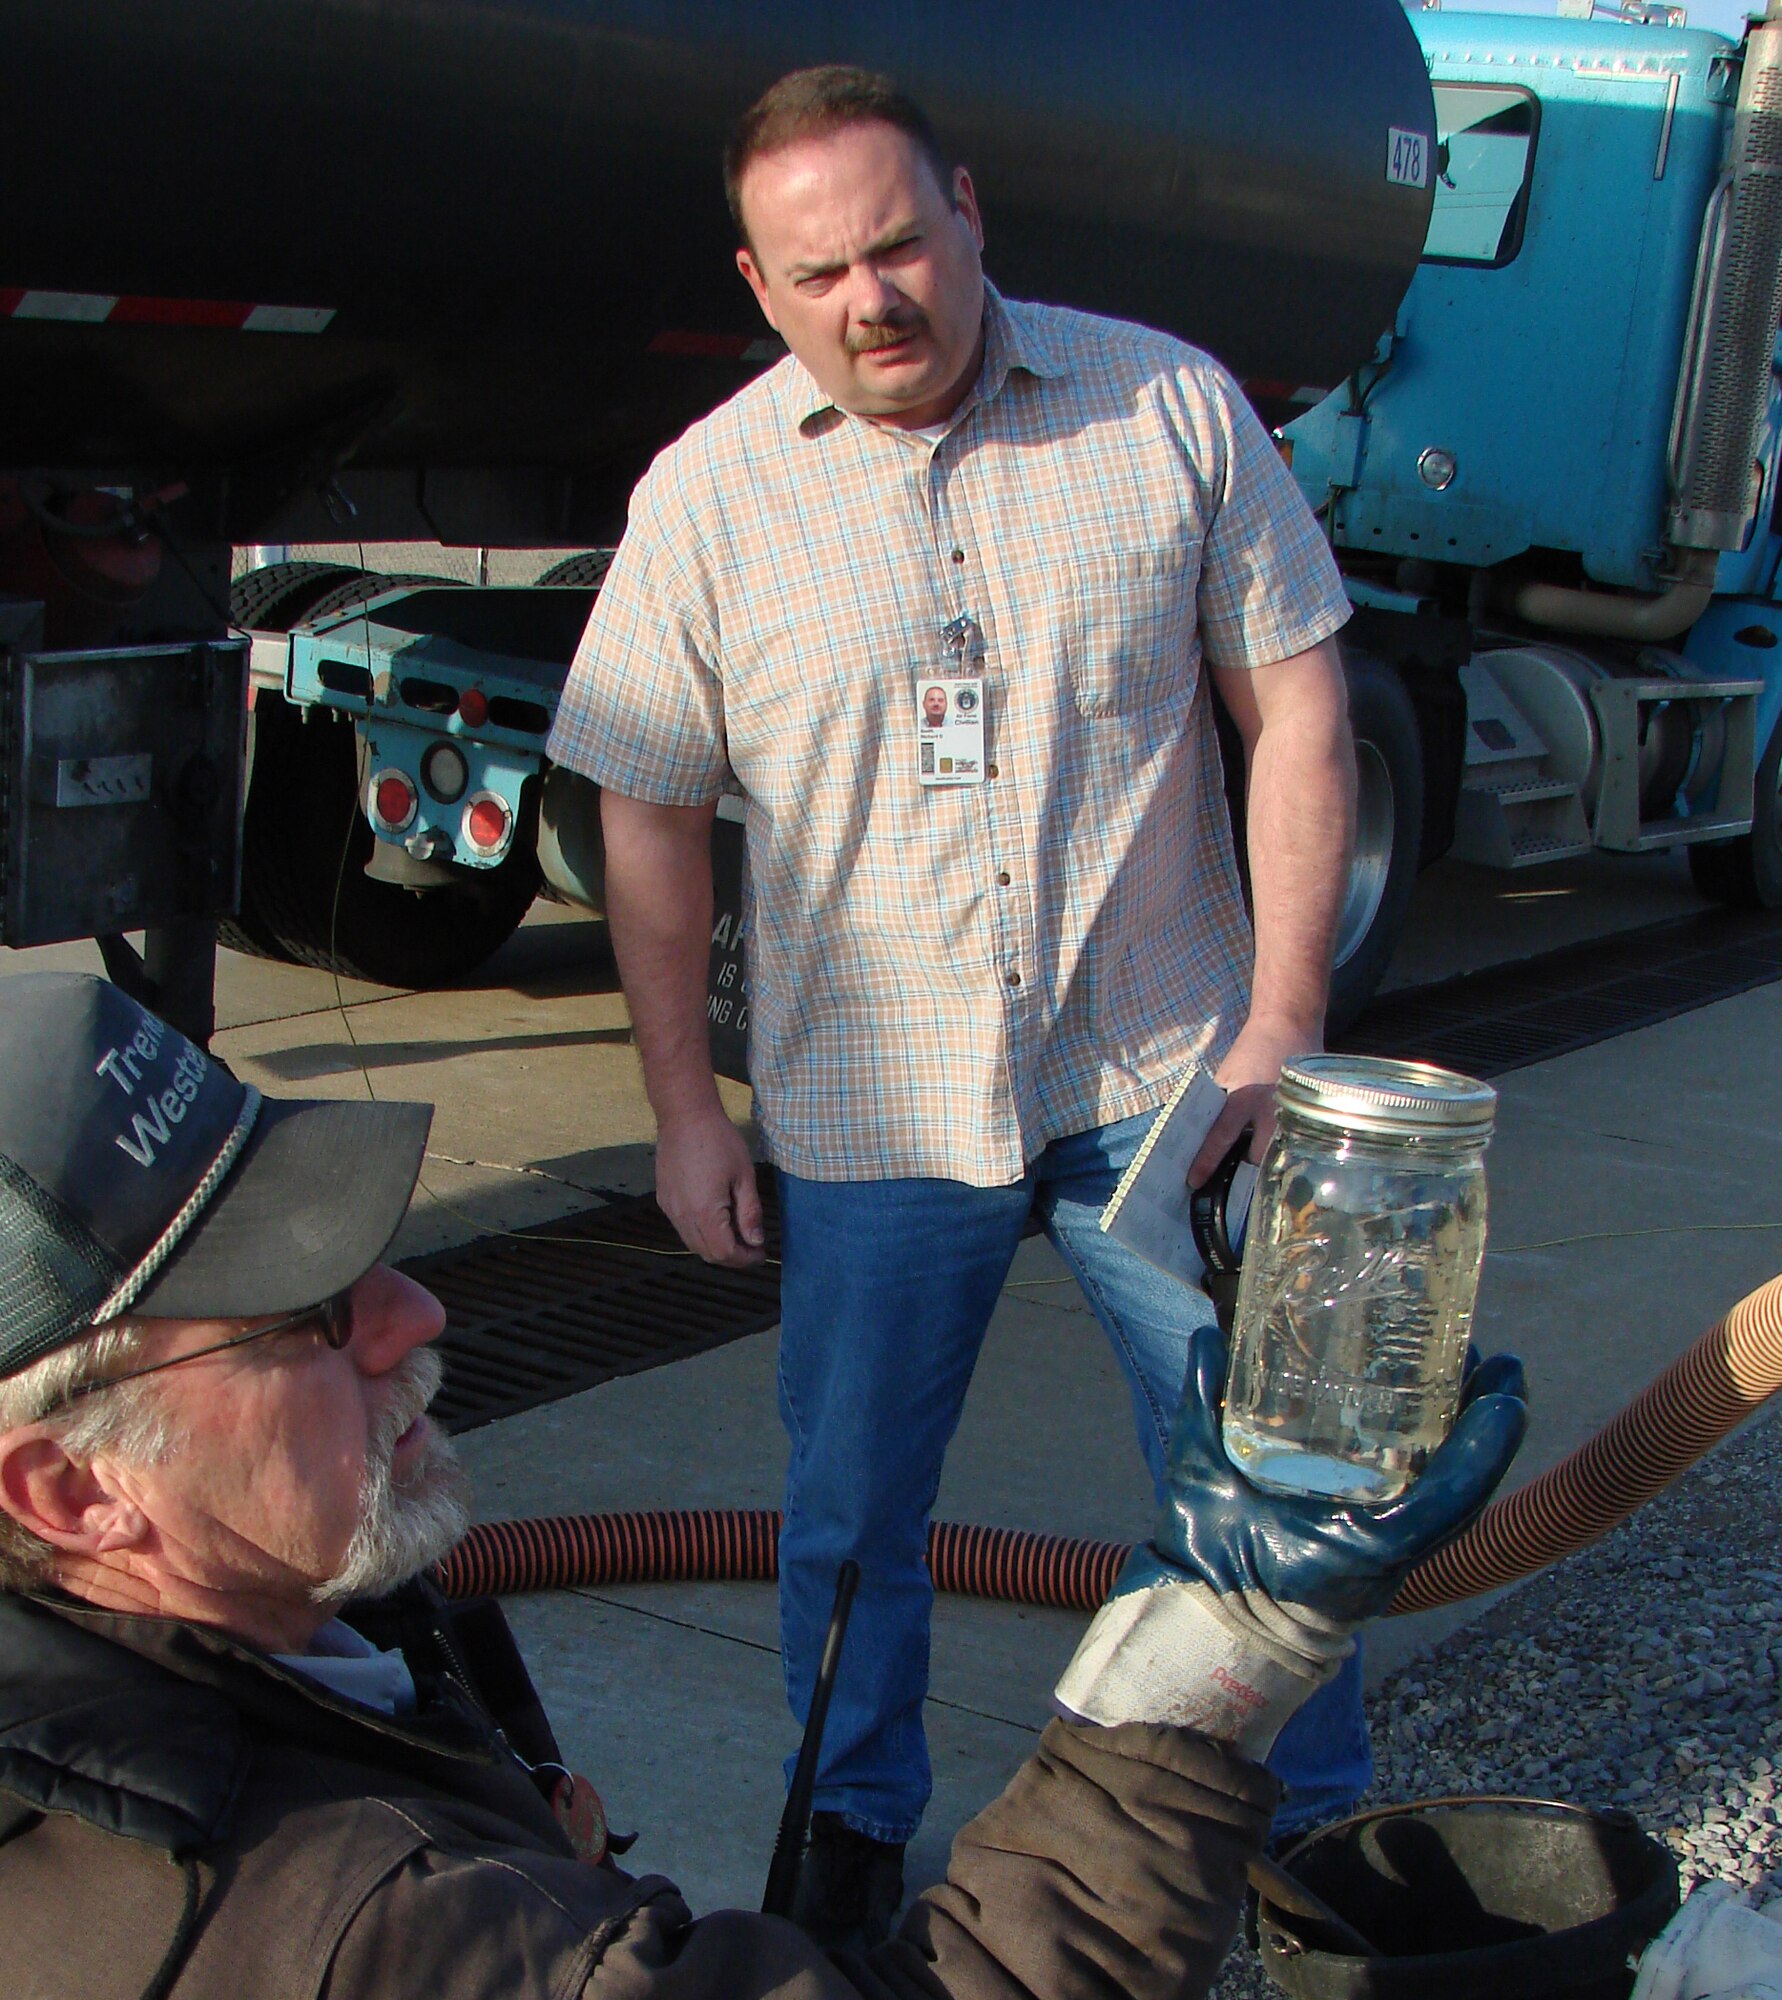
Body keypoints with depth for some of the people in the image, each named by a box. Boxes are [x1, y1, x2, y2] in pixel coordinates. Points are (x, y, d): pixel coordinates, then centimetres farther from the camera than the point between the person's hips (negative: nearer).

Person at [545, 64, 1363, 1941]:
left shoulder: (1171, 408, -4)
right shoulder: (704, 497, -4)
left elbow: (1294, 704, 0)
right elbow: (649, 816, 1)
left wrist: (1283, 1020, -5)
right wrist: (684, 1108, 0)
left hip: (1163, 1079, 0)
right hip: (869, 1115, 0)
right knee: (851, 1508, 12)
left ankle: (1317, 1823, 32)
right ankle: (856, 1822, 37)